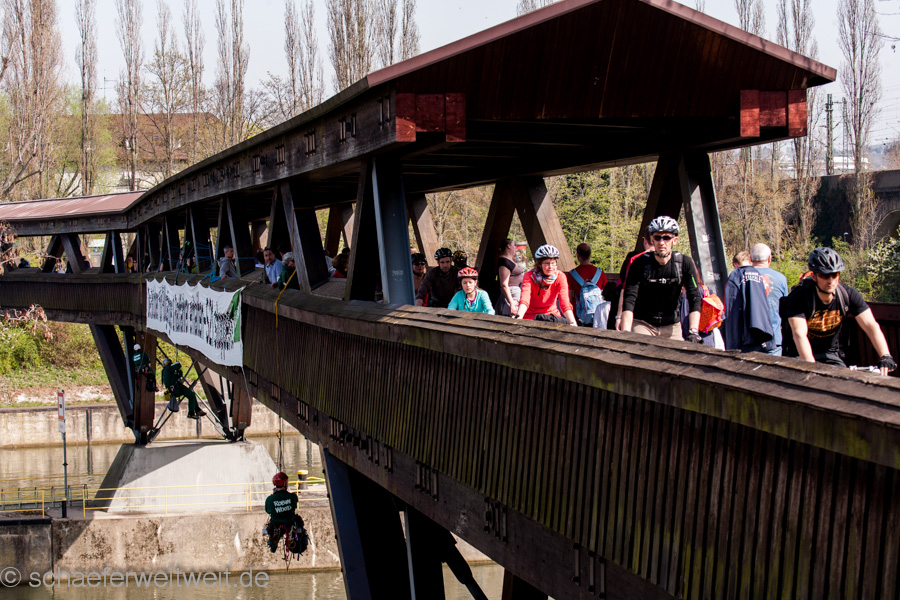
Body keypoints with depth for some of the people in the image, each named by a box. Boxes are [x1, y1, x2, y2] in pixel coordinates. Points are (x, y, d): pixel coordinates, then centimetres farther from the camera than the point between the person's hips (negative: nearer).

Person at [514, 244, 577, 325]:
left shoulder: (560, 277, -8)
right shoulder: (530, 276, -13)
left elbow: (565, 303, -21)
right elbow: (524, 300, -30)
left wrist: (573, 323, -38)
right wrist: (518, 317, -50)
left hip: (552, 315, 2)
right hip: (531, 316, -2)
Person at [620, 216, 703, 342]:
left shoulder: (684, 263, -10)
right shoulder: (640, 263, -14)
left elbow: (695, 299, -14)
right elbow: (629, 299, -21)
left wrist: (693, 331, -28)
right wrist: (625, 333, -34)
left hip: (671, 326, 2)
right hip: (642, 323, -2)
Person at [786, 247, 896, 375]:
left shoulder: (849, 295, -10)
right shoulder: (798, 297, -20)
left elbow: (871, 326, -17)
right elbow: (799, 334, -31)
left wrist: (885, 357, -33)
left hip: (831, 356, 3)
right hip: (803, 357, -3)